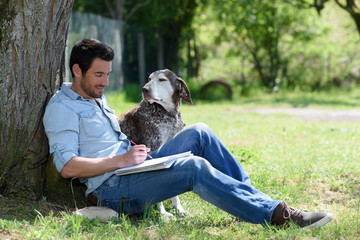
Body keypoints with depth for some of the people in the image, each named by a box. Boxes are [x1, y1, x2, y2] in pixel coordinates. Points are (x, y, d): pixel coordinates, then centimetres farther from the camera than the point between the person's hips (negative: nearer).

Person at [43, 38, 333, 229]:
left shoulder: (98, 99, 24)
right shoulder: (61, 108, -6)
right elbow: (67, 166, -17)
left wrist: (136, 151, 9)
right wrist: (121, 160, -18)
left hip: (133, 170, 9)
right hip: (111, 188, -9)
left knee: (198, 133, -7)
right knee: (195, 168, -29)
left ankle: (253, 195, -7)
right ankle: (275, 214, -31)